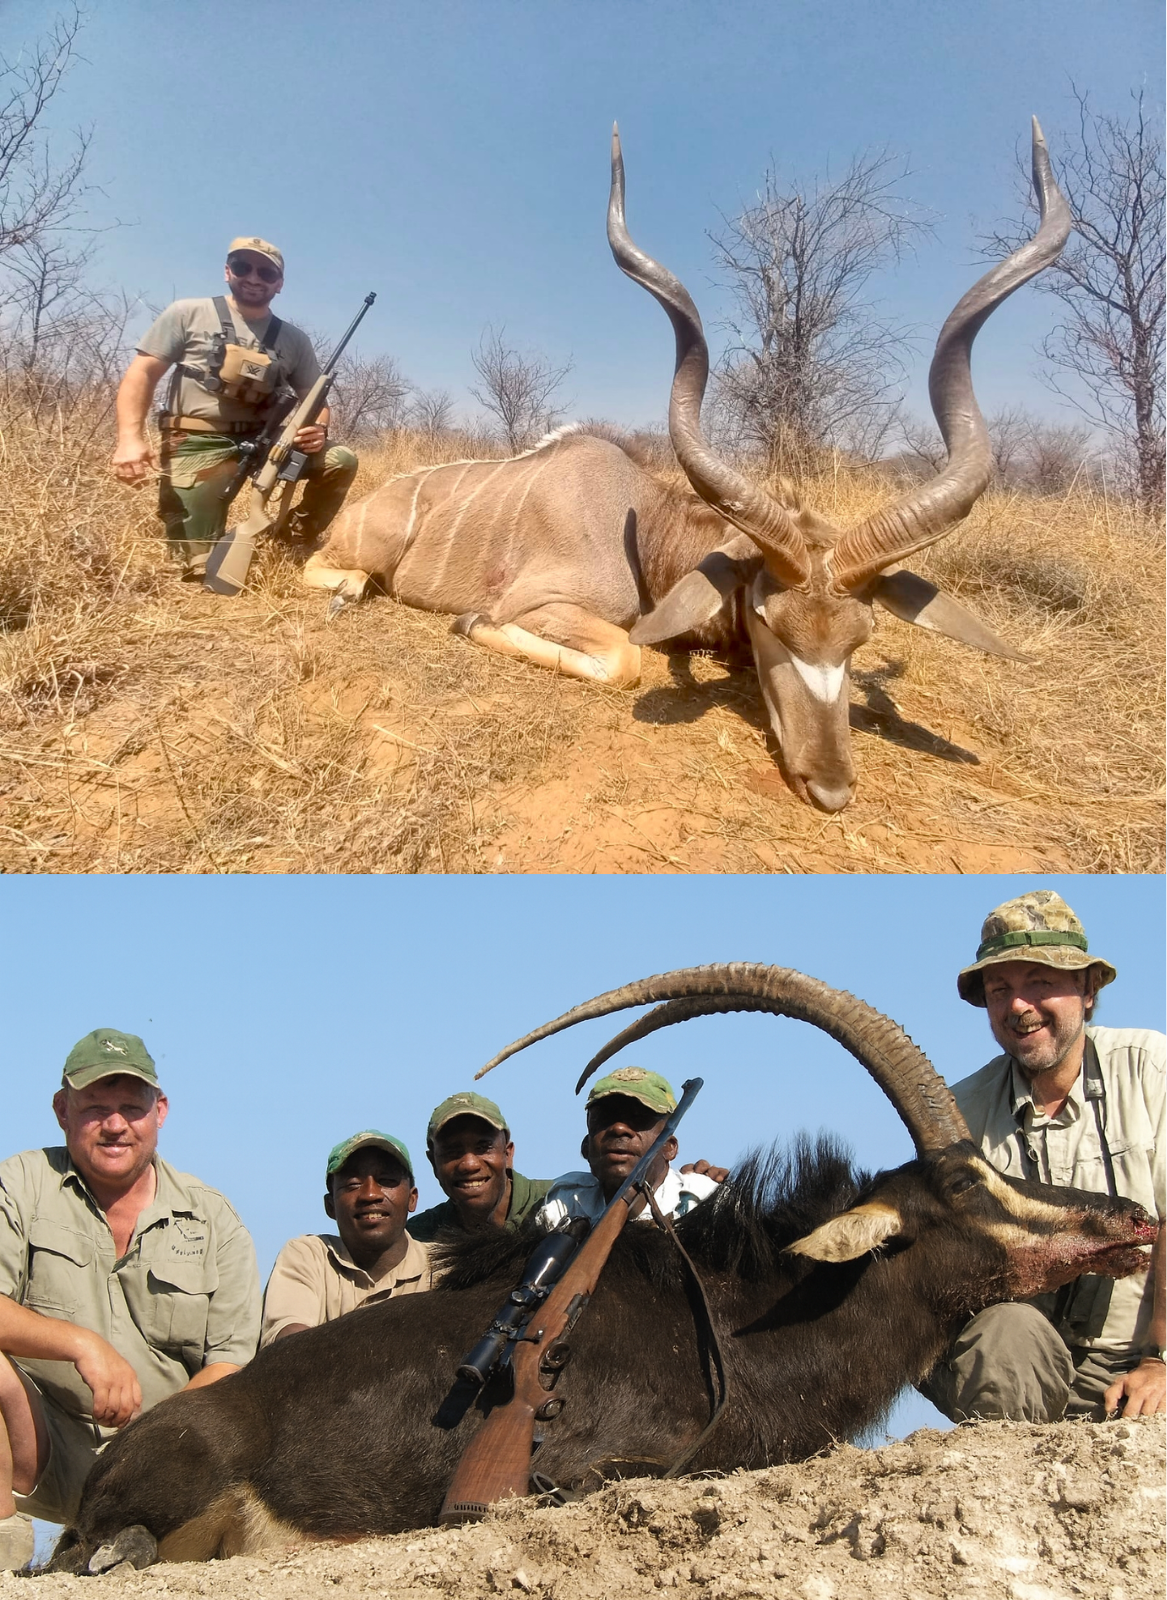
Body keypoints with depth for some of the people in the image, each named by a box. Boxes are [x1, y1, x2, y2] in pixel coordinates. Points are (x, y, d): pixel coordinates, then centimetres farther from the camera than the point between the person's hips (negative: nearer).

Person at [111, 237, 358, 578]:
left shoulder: (294, 340, 12)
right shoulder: (188, 314, 5)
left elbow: (315, 400, 16)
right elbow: (141, 373, -1)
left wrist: (318, 428, -11)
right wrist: (130, 437, -18)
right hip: (198, 446, -4)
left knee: (340, 461, -16)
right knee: (202, 569, -17)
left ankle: (295, 540, 5)